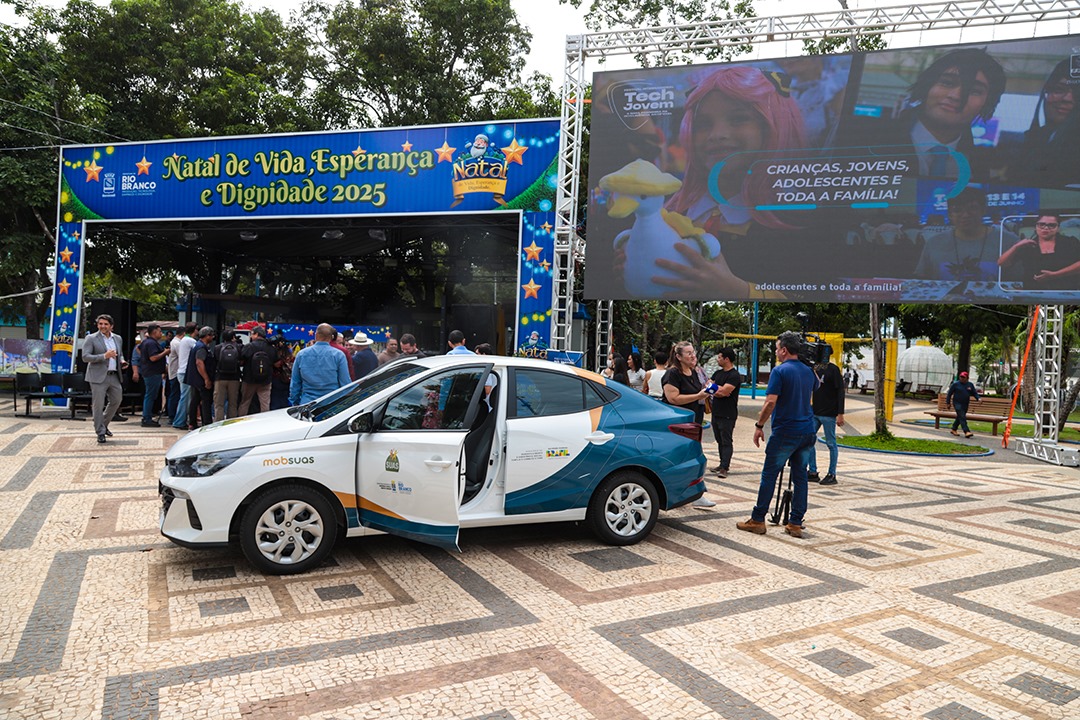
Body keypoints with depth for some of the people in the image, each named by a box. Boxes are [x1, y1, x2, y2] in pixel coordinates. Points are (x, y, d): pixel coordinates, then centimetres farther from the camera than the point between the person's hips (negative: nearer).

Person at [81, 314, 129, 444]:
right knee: (98, 405, -2)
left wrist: (122, 361, 4)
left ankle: (103, 424, 34)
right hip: (99, 377, -6)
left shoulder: (118, 339, 13)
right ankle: (100, 432, 8)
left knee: (116, 401, 14)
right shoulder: (91, 338, -4)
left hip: (114, 376, 6)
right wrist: (104, 356, -23)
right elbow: (85, 357, -11)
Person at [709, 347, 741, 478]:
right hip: (716, 412, 8)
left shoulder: (735, 375, -12)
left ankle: (724, 468, -6)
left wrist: (714, 388, -4)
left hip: (727, 415, -8)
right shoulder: (718, 373, 14)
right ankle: (723, 464, 21)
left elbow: (723, 391, -22)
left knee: (726, 442, -5)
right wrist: (718, 390, -10)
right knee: (720, 440, 13)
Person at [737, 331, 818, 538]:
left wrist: (759, 425, -9)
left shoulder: (780, 371, -11)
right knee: (800, 477, 9)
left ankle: (757, 520, 7)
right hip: (807, 432, 6)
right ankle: (795, 523, 11)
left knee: (769, 475, 2)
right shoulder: (809, 372, 10)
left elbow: (771, 402, -18)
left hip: (785, 432, -6)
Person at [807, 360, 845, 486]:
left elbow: (841, 392, -10)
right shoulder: (815, 369, 11)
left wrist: (840, 414, -15)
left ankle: (832, 475, 10)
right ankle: (812, 472, 16)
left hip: (829, 414, -7)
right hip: (814, 413, 7)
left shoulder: (833, 369, -8)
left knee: (831, 444, 2)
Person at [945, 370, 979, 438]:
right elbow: (949, 393, 1)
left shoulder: (970, 385, 8)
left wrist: (978, 398, -8)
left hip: (965, 404, 5)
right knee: (962, 417, -15)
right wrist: (948, 403, -1)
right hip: (957, 403, -5)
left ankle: (953, 429, 28)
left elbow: (974, 393, 12)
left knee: (960, 417, 13)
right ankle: (967, 432, -23)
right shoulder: (955, 384, -3)